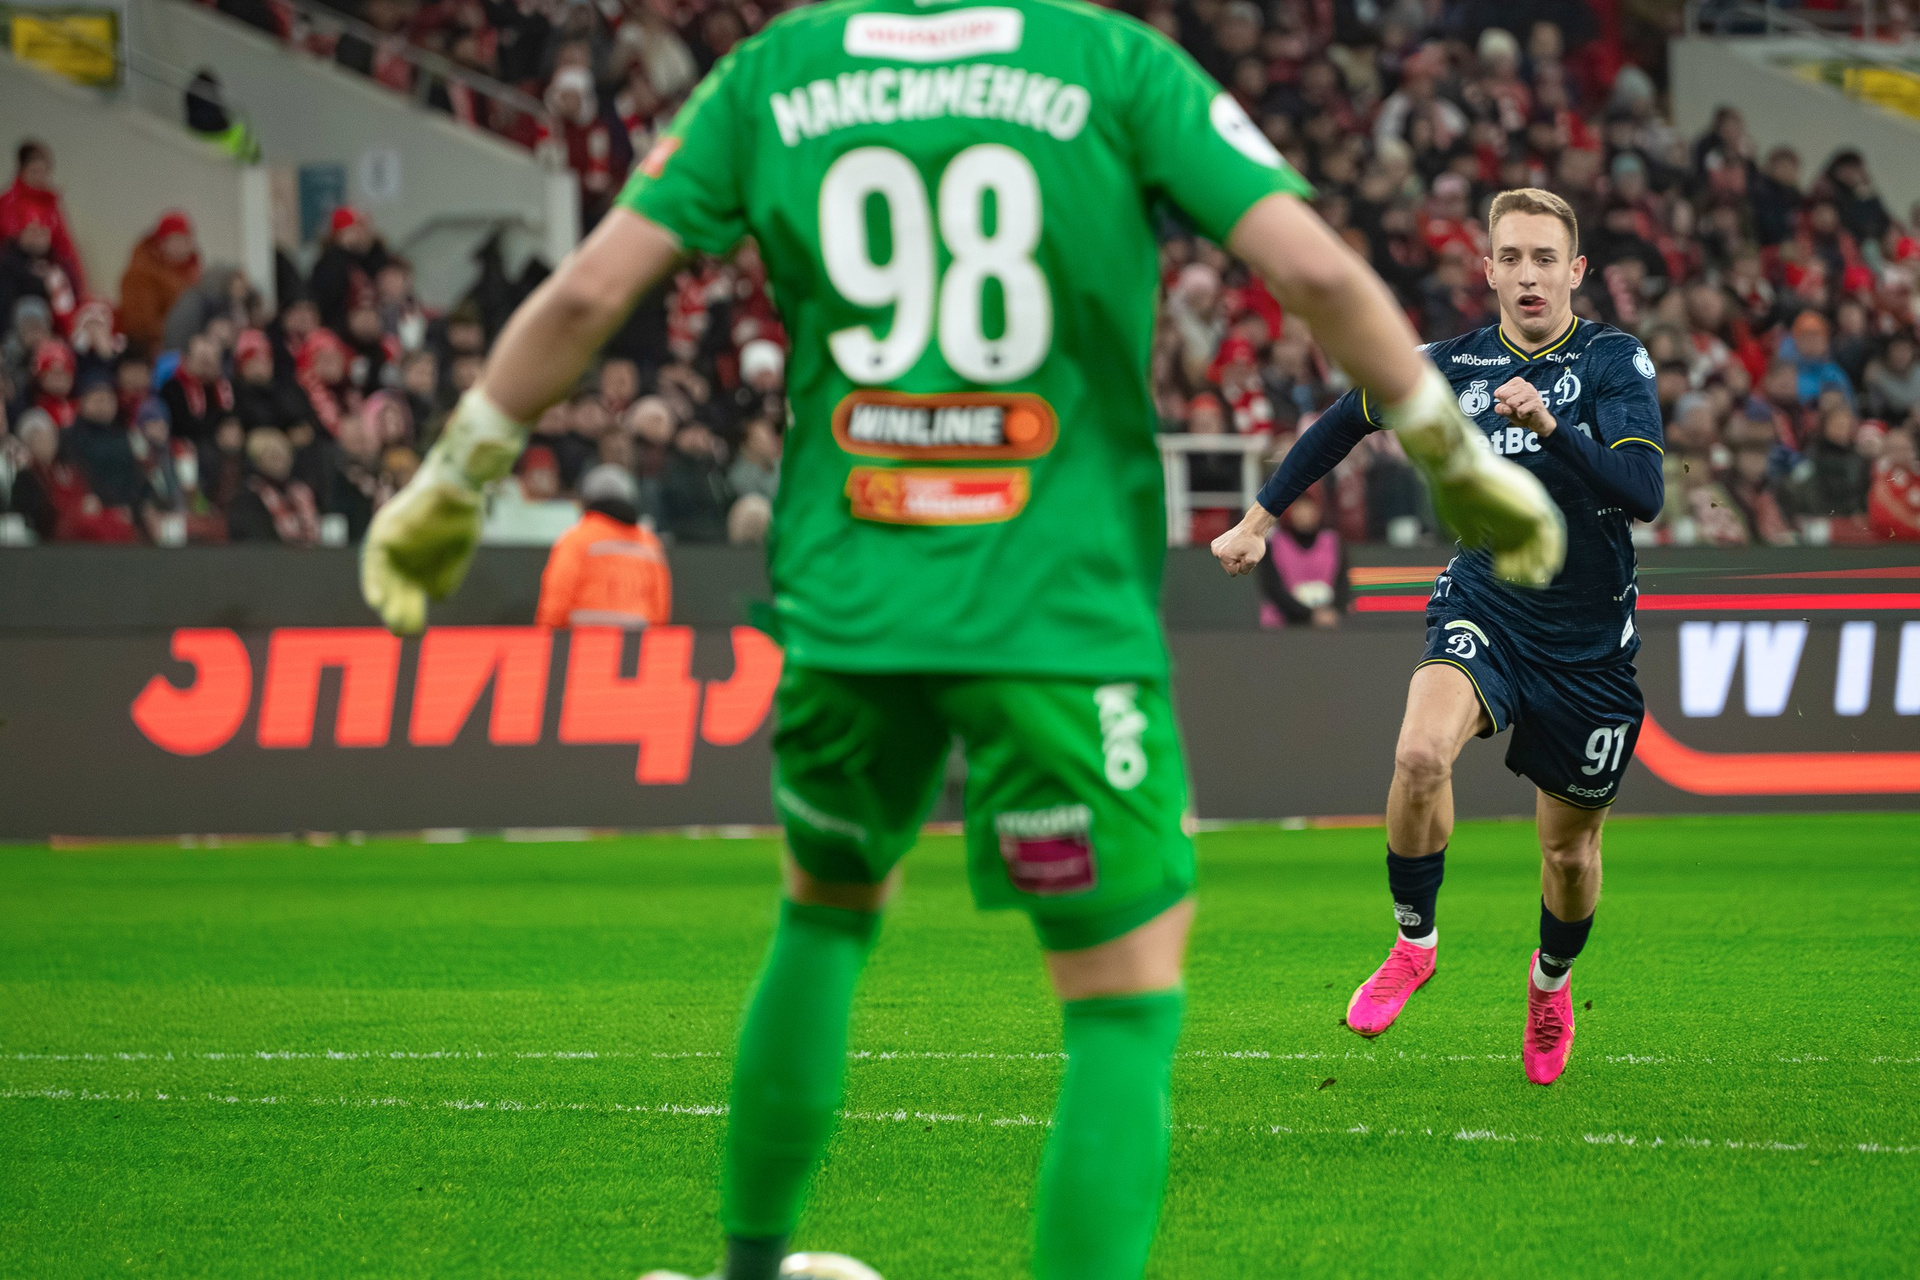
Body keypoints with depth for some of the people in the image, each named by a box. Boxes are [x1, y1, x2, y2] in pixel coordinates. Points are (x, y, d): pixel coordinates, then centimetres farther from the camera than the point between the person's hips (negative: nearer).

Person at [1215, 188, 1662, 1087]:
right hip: (1483, 610, 1)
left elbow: (1644, 495, -26)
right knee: (1421, 752, -30)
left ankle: (1551, 982, 43)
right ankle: (1413, 942, -7)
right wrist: (1263, 514, 18)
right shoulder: (1452, 368, -4)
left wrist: (1550, 427, -38)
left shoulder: (1616, 363, -12)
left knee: (1570, 847, 10)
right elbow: (1349, 416, 16)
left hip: (1590, 644, -1)